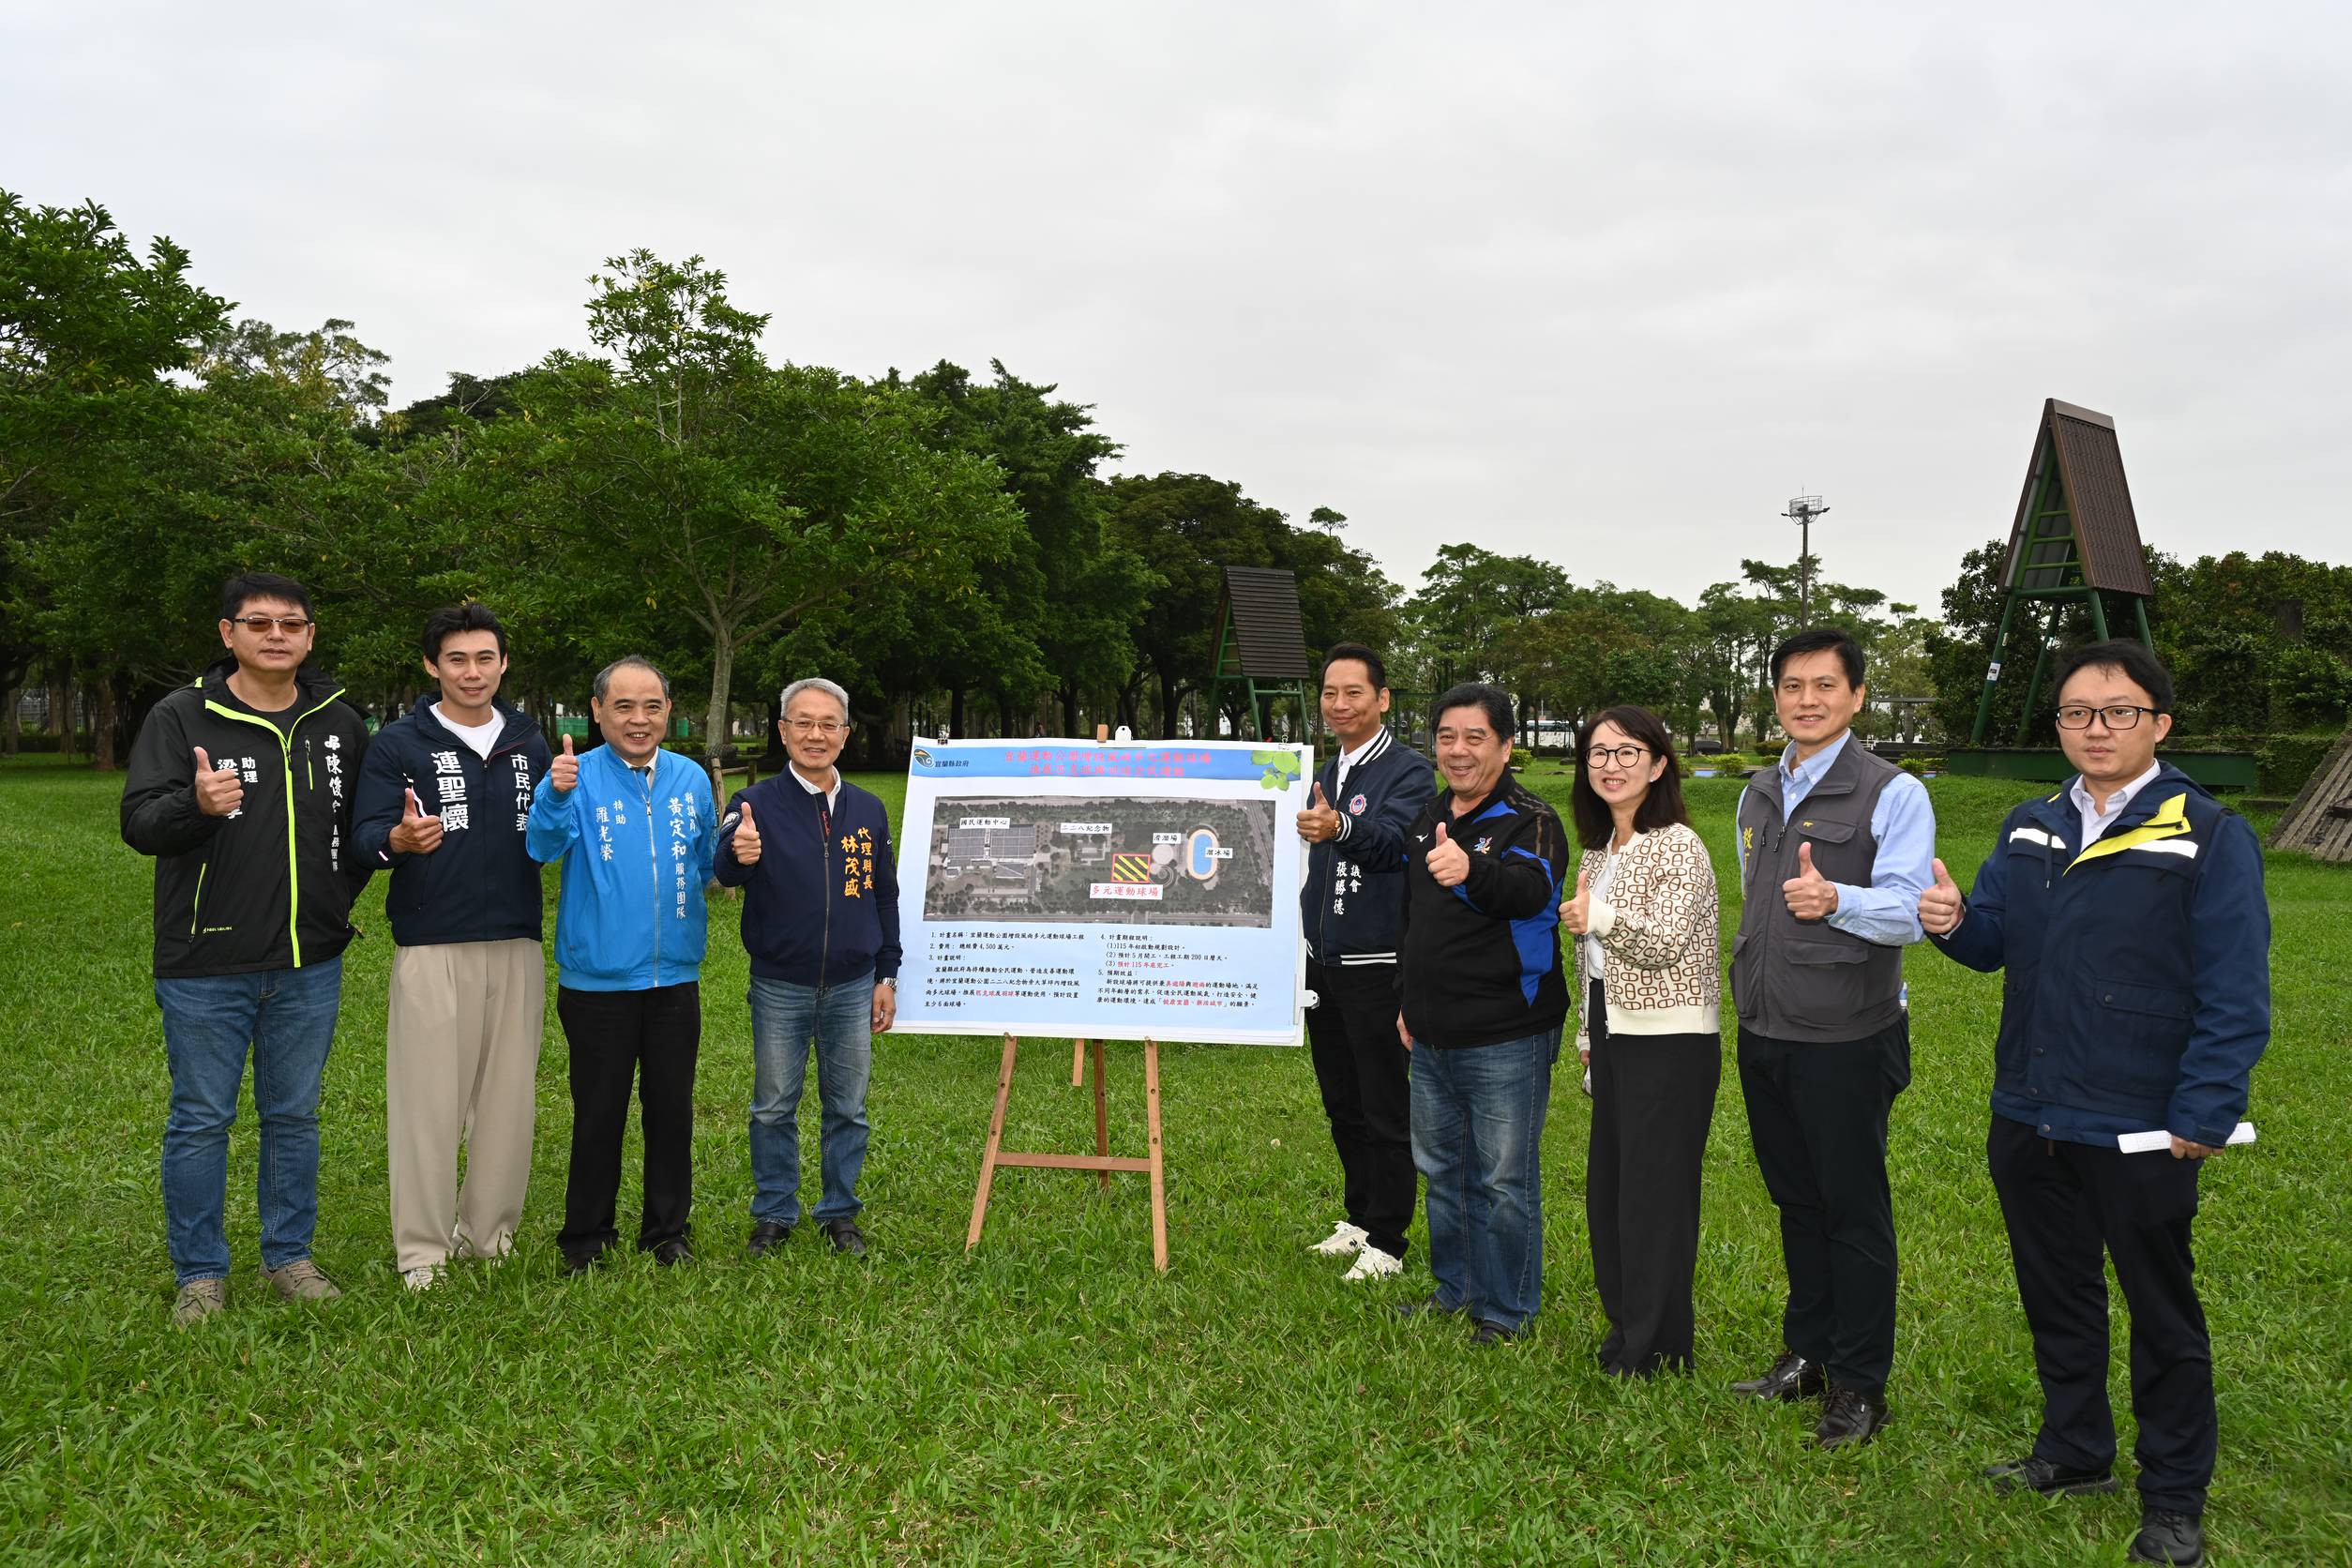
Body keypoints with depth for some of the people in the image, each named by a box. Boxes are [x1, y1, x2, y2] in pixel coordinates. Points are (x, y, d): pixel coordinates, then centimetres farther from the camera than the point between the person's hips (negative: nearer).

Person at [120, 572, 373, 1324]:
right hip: (207, 965, -3)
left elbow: (364, 823, 17)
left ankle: (289, 1256, 27)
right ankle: (200, 1274, 21)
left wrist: (340, 892, 5)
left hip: (310, 965, 3)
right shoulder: (181, 717, -5)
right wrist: (195, 804, -32)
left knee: (295, 1116, 13)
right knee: (200, 1121, 7)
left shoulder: (340, 722, 6)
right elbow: (138, 822, -12)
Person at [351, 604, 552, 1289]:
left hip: (517, 944, 4)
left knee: (509, 1096, 8)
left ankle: (488, 1229, 22)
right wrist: (399, 840, -30)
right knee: (428, 1097, -1)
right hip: (432, 947, -4)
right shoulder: (399, 743, 1)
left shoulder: (530, 742, 13)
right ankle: (421, 1247, 10)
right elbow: (366, 834, -8)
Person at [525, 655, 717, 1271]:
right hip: (599, 981, -3)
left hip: (675, 977, 4)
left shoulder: (692, 779, 4)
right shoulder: (579, 777, -8)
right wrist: (556, 797, -44)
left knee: (672, 1111, 14)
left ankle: (667, 1231, 30)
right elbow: (544, 846, -27)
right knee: (599, 1115, 9)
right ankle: (587, 1237, 26)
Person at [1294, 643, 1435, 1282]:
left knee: (1385, 1109, 0)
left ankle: (1386, 1242, 10)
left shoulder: (1407, 771, -10)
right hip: (1323, 964, 8)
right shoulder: (1325, 775, 14)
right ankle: (1359, 1217, 30)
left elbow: (1393, 841, -30)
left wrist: (1339, 829, -51)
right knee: (1341, 1103, 16)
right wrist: (1302, 946, 20)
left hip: (1376, 966, -8)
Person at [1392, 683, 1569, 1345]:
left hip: (1506, 1041, -7)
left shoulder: (1530, 820, -12)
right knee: (1441, 1169, 19)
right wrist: (1407, 1000, 21)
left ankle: (1505, 1310, 18)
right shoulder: (1427, 820, 10)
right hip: (1433, 1038, 7)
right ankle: (1454, 1288, 35)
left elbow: (1529, 887, -35)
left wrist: (1472, 869, -56)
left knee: (1503, 1181, 2)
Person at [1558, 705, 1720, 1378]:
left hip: (1668, 1042, -8)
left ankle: (1657, 1346, 13)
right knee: (1607, 1182, 14)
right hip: (1615, 1032, 8)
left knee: (1654, 1188, -1)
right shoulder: (1599, 849, 12)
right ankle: (1625, 1322, 28)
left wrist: (1599, 916, -37)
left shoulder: (1679, 848, -13)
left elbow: (1667, 943, -22)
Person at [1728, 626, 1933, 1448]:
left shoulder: (1894, 793, -10)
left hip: (1845, 1041, -6)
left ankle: (1860, 1383, 17)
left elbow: (1906, 909, -22)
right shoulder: (1758, 794, 12)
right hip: (1763, 1038, 6)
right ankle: (1805, 1354, 31)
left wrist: (1835, 900, -41)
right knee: (1796, 1202, 17)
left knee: (1855, 1210, 4)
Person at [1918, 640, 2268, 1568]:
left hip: (2141, 1135, -5)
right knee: (2056, 1295, 19)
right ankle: (2074, 1451, 38)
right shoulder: (2030, 830, 6)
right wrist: (1955, 920, -14)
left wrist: (2205, 1116, -18)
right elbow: (1993, 941, 9)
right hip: (2028, 1121, 5)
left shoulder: (2209, 837, -11)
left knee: (2162, 1315, 11)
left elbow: (2235, 995, -13)